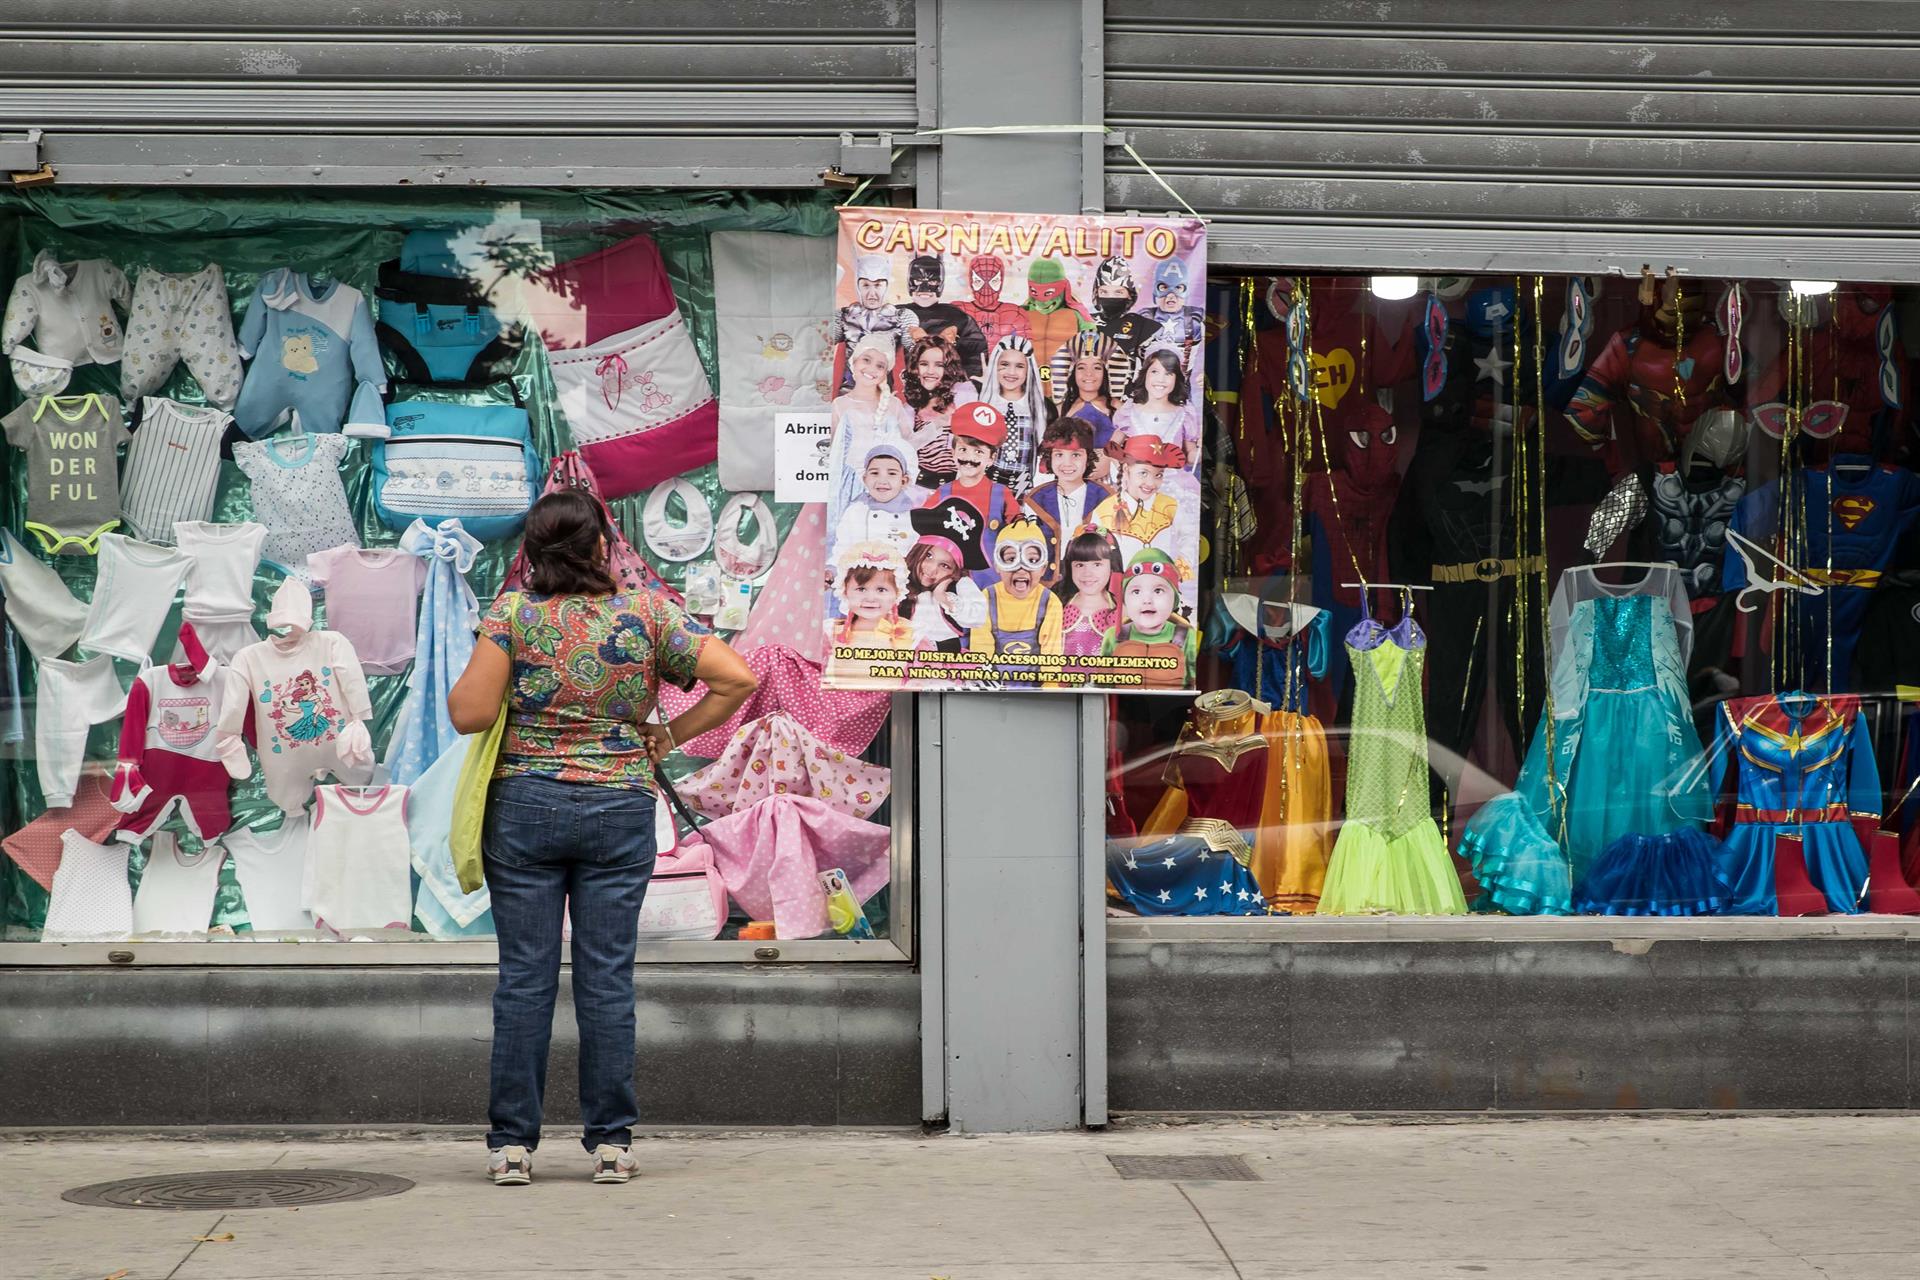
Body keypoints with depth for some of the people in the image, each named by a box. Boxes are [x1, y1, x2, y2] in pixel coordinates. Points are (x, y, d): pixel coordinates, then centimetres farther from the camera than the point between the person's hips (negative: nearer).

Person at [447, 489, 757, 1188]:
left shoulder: (513, 612, -5)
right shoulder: (648, 614, 0)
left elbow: (470, 714, -9)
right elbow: (737, 678, -3)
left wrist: (459, 679, 11)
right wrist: (671, 736, 7)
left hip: (523, 808, -1)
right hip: (621, 811, 1)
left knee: (524, 977, 4)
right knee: (607, 978, 5)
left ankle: (512, 1143, 6)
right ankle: (611, 1142, 7)